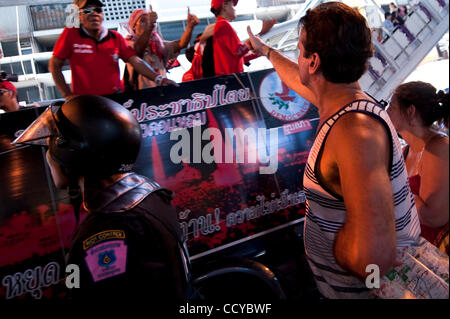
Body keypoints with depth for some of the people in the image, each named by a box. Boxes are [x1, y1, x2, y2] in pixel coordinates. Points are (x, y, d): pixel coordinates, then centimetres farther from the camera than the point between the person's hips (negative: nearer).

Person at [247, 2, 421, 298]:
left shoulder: (356, 129, -32)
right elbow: (296, 79, 21)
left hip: (363, 288, -7)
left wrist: (328, 237, -21)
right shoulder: (343, 99, -3)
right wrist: (265, 50, 36)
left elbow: (373, 256, -41)